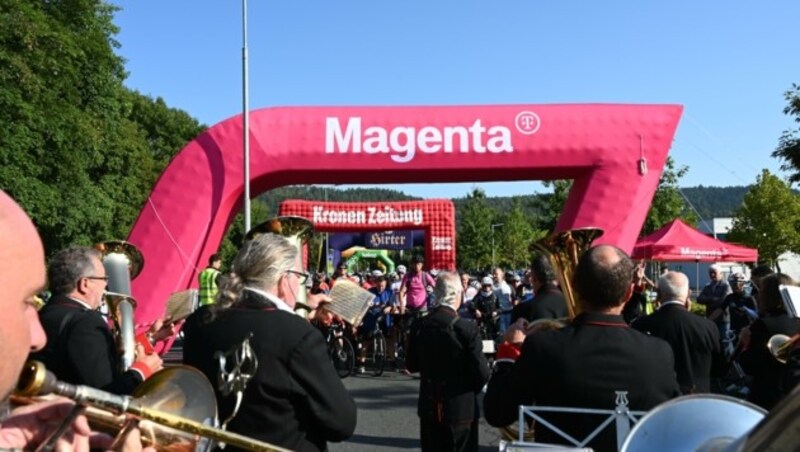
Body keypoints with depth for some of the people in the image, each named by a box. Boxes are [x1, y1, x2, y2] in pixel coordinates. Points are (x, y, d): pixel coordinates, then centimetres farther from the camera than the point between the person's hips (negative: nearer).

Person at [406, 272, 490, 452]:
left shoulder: (419, 326, -5)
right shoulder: (467, 329, -18)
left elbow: (412, 366, 6)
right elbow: (482, 373, -15)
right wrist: (472, 390, 5)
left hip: (429, 407, 4)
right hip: (460, 409, -4)